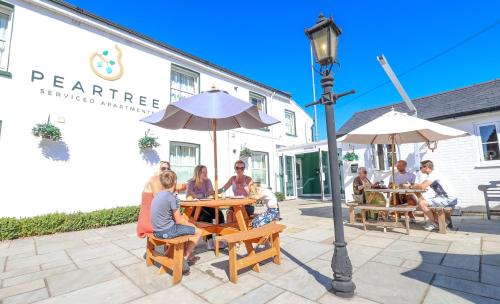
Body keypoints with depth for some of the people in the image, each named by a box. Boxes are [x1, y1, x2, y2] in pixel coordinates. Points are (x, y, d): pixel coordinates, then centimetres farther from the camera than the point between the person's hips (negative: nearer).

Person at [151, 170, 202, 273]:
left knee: (186, 227, 28)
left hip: (157, 230, 9)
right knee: (197, 232, 1)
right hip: (167, 231, -9)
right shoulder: (172, 197, -19)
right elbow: (178, 220, -13)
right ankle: (184, 259, 8)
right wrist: (190, 224, 4)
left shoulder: (158, 195, 6)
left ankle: (188, 255, 35)